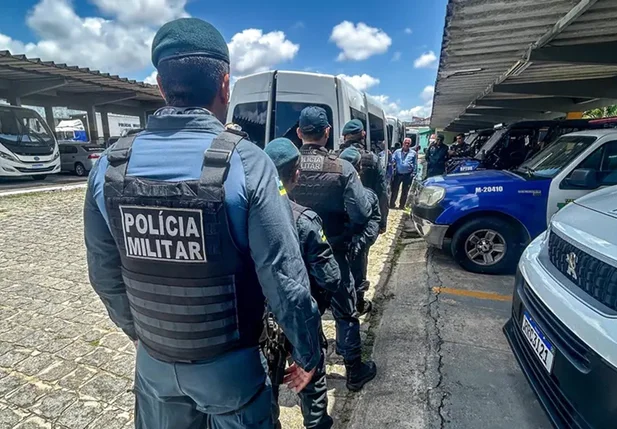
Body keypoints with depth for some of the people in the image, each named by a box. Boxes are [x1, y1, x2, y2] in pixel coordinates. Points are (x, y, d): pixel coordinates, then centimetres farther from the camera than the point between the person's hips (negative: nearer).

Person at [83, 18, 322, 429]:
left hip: (154, 361, 4)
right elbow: (285, 279, -22)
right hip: (230, 364, -3)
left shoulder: (109, 165, -10)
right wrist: (308, 352, -5)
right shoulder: (247, 162, -23)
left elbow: (105, 276, 0)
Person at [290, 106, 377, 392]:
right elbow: (362, 214, -19)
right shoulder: (342, 169, -16)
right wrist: (342, 235, -1)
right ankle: (354, 372, 32)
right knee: (345, 314, 16)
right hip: (333, 254, -2)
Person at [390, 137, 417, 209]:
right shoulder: (397, 152, 3)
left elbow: (415, 164, 3)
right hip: (398, 174, 0)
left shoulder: (413, 153, 2)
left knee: (405, 191, 10)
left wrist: (413, 174, -3)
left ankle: (402, 205, 23)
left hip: (408, 175, 0)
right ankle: (392, 204, 18)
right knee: (394, 190, 5)